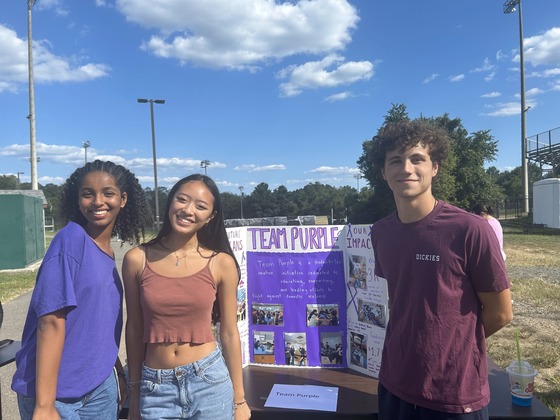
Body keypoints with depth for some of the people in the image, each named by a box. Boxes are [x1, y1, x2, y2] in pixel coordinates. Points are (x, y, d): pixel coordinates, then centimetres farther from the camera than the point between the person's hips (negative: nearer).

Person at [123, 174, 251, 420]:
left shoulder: (221, 263, -8)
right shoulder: (137, 259, -6)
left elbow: (229, 333, -1)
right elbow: (134, 329, 2)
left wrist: (239, 399, 4)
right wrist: (135, 392, 10)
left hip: (210, 382, 0)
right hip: (156, 388, 1)